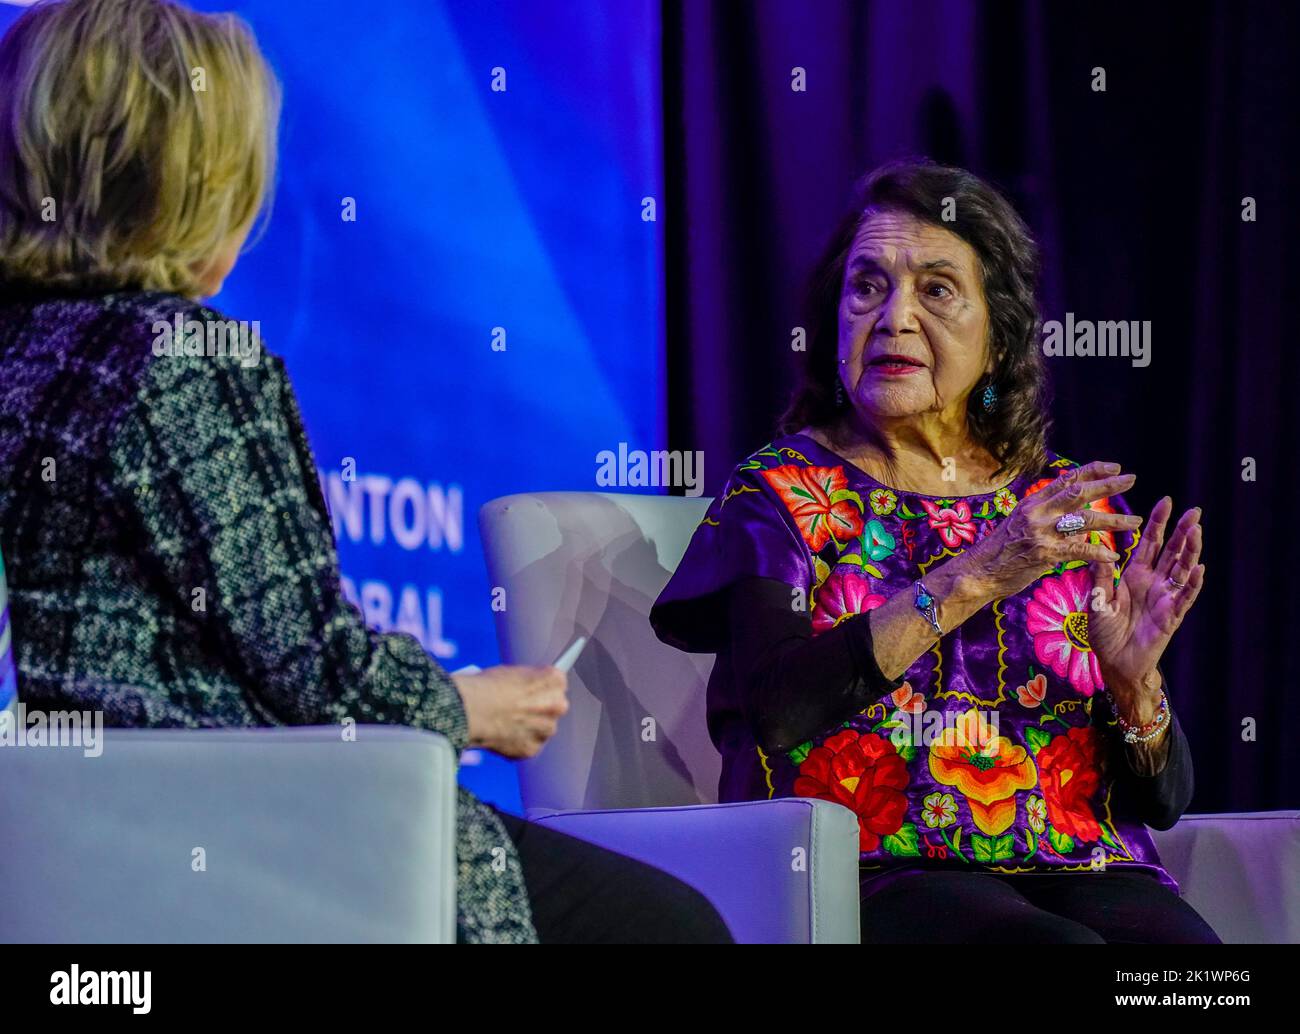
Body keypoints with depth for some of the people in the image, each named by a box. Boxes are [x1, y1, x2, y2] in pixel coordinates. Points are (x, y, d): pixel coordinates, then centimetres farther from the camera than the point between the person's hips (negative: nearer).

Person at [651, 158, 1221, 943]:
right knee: (1055, 952, -35)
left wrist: (1135, 681, -8)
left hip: (1080, 869, 3)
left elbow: (1162, 802, 13)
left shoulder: (1079, 509, 16)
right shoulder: (782, 492, 9)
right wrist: (973, 577, -17)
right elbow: (776, 706, -12)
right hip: (873, 869, -3)